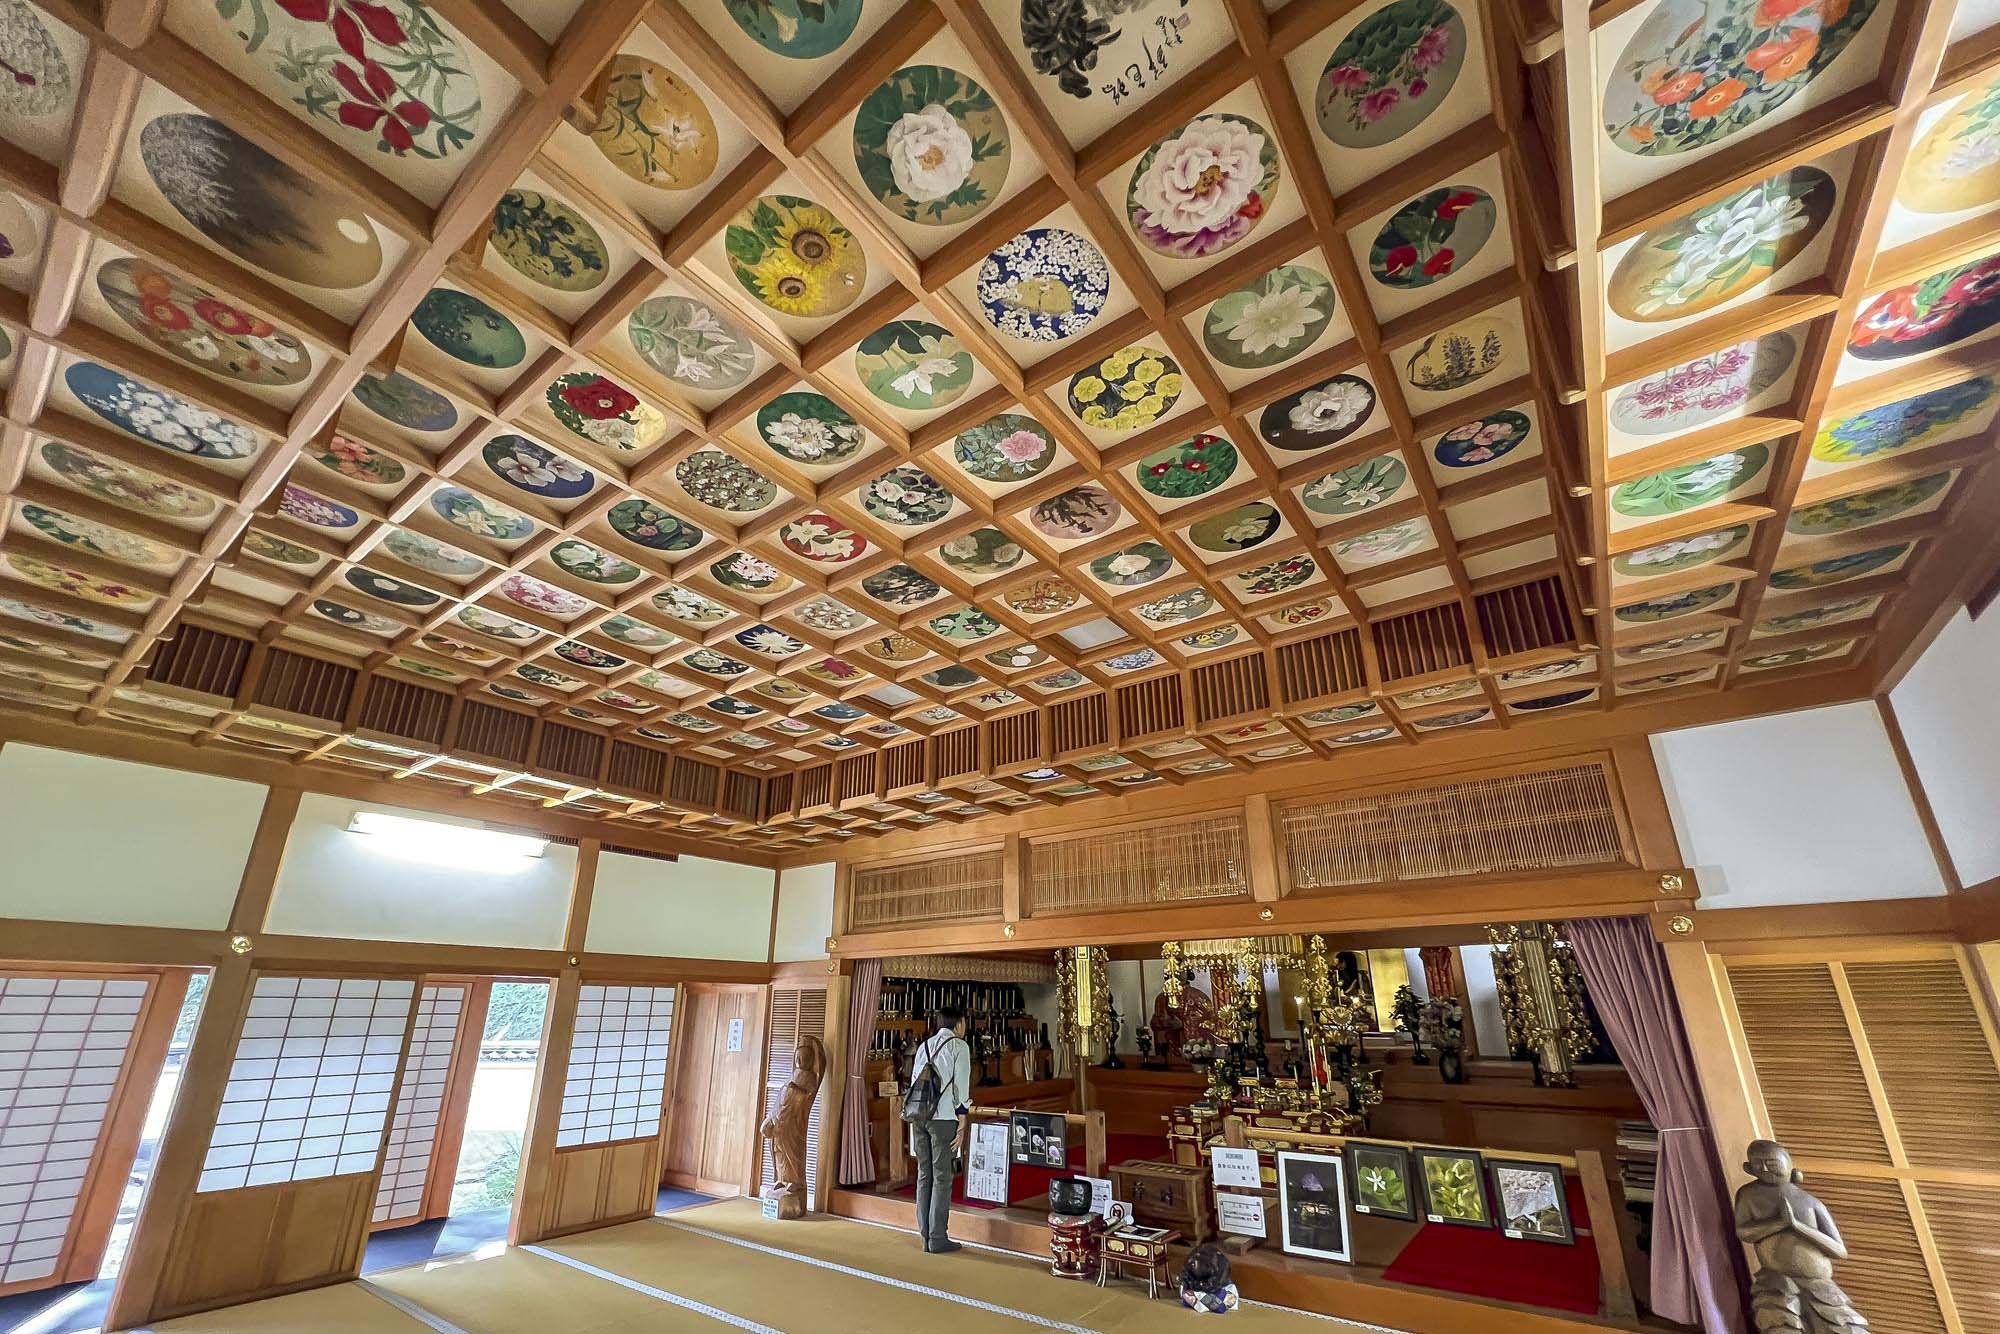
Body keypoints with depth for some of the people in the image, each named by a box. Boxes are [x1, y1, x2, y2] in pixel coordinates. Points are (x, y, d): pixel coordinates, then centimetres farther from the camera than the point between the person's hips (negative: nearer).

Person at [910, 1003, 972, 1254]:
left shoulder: (924, 1046, 16)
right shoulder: (958, 1046, -3)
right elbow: (961, 1087, -8)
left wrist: (914, 1118, 18)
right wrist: (963, 1125, -5)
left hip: (919, 1116, 6)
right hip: (943, 1118, -6)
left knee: (924, 1176, 12)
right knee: (942, 1178, 1)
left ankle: (926, 1236, 18)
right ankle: (938, 1239, 5)